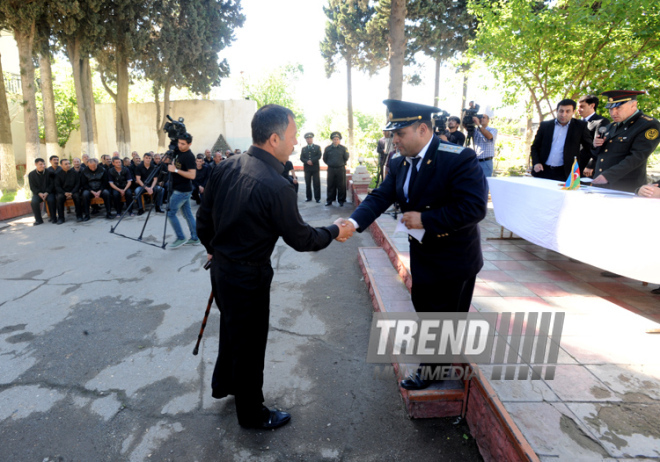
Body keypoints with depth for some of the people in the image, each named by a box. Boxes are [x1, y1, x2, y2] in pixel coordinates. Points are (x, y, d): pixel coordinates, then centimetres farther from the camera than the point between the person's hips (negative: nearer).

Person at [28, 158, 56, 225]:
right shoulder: (31, 174, 4)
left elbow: (52, 184, -2)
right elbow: (32, 187, 1)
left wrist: (47, 192, -17)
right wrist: (39, 193, -18)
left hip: (48, 192, -1)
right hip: (37, 193, 1)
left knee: (51, 200, -33)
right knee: (34, 202, -28)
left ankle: (53, 218, -18)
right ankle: (38, 220, -13)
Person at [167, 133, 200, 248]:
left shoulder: (189, 157, -18)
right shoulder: (178, 151, 8)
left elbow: (192, 175, -25)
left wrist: (176, 170, -22)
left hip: (182, 190, -9)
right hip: (183, 190, 9)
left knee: (171, 213, -4)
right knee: (188, 214, 11)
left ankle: (181, 238, 4)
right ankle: (194, 239, 17)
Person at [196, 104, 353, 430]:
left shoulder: (227, 167, -4)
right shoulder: (276, 187, -27)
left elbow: (203, 218, 4)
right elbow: (300, 238, -16)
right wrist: (334, 232, 0)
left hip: (221, 266, 8)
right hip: (248, 277, -8)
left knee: (231, 327, 29)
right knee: (249, 344, 12)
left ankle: (224, 383, 54)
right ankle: (251, 413, 36)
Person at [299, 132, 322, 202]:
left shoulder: (317, 147, 8)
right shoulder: (303, 149, 15)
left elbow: (319, 156, -4)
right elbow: (301, 158, 5)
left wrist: (312, 161, -15)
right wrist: (307, 161, -14)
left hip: (315, 168, -2)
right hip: (307, 168, 2)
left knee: (316, 183, -3)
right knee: (308, 184, 4)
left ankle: (317, 198, 0)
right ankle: (309, 198, 11)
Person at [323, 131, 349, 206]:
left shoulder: (343, 148, 1)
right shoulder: (327, 148, 3)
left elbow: (346, 158, 10)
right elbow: (324, 159, 13)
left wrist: (342, 164, 12)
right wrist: (329, 164, 13)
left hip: (341, 169, -1)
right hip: (331, 169, 1)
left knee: (341, 186, 2)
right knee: (331, 185, 5)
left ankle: (341, 201, 11)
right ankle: (329, 200, 14)